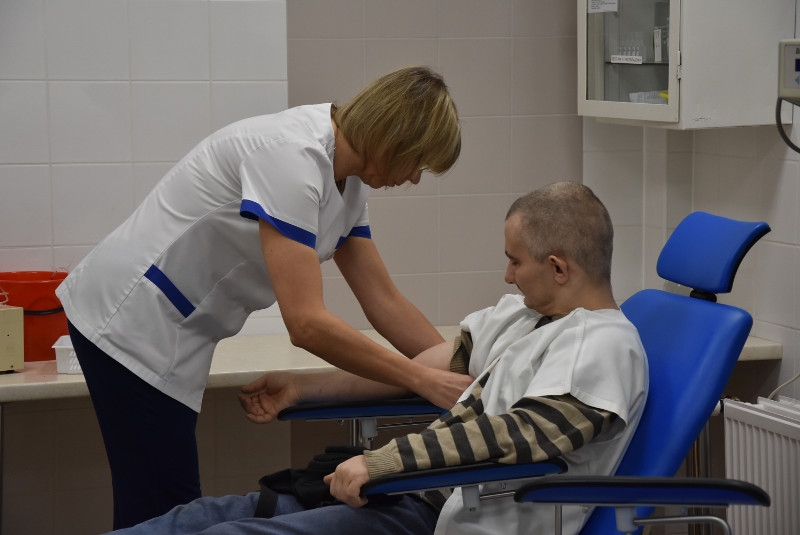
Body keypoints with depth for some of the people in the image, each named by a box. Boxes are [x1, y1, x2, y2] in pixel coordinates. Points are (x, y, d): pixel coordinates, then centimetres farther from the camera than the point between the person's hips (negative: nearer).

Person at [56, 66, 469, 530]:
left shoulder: (349, 183, 5)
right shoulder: (294, 156, -25)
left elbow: (385, 304, 9)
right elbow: (307, 323, -30)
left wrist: (464, 377, 1)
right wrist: (423, 380, -23)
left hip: (176, 330, 10)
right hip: (134, 323, -10)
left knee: (173, 511, 11)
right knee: (161, 513, -8)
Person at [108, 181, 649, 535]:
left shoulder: (604, 345, -13)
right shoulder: (526, 313, 18)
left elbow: (522, 431, -26)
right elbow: (440, 362, 22)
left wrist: (381, 462, -30)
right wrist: (304, 387, 19)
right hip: (421, 489, 9)